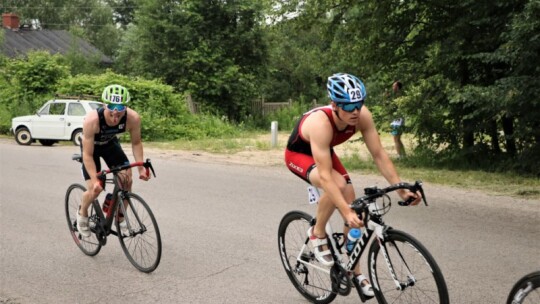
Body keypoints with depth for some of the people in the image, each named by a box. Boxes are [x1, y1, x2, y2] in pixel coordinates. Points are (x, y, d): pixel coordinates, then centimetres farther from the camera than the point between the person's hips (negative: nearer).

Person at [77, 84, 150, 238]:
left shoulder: (133, 118, -34)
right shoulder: (92, 120, -42)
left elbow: (136, 143, -14)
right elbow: (88, 155, -34)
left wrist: (141, 167, -24)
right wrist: (95, 180, -41)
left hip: (110, 143, 3)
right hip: (91, 146, -3)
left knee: (126, 181, -12)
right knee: (95, 189, -13)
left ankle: (120, 218, 11)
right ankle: (82, 213, 20)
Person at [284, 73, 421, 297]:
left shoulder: (361, 116, -26)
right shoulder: (320, 123, -41)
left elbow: (379, 154, -20)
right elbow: (325, 177, -43)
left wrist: (401, 190, -25)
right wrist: (346, 212, -48)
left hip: (325, 152, 6)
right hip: (299, 154, -6)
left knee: (351, 204, -5)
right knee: (337, 184, -35)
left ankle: (354, 272, 10)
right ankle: (317, 233, -8)